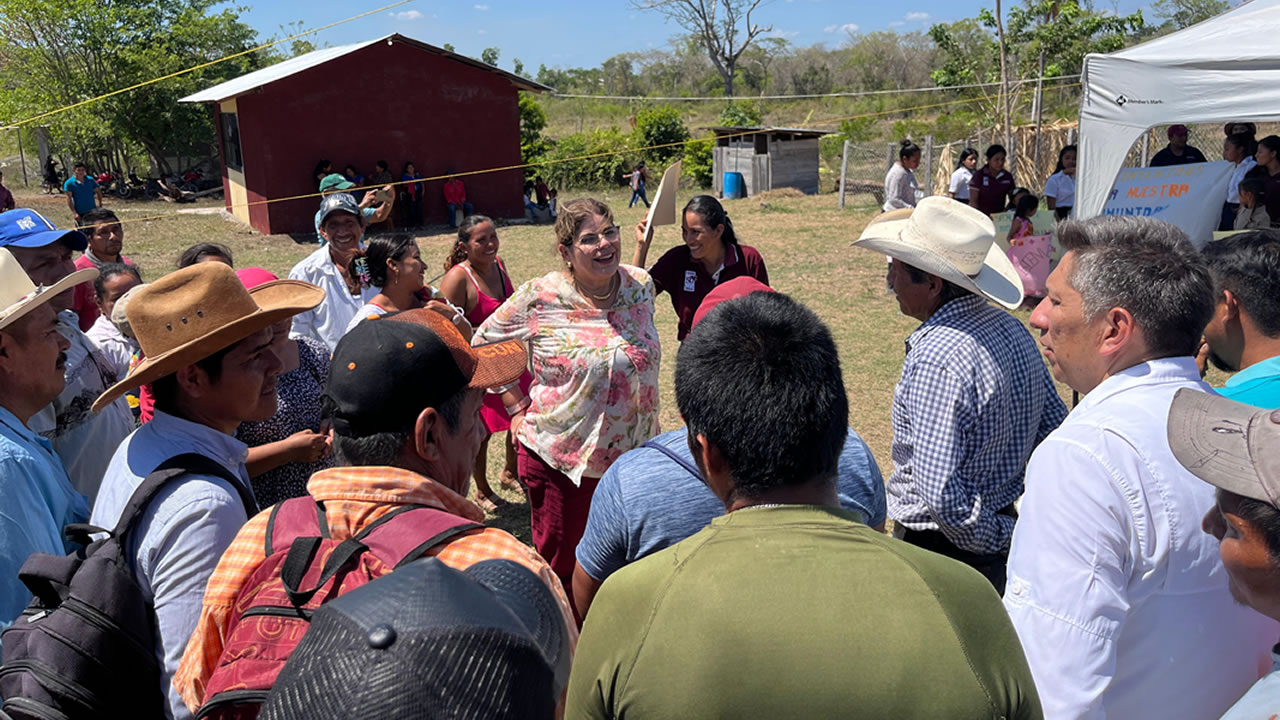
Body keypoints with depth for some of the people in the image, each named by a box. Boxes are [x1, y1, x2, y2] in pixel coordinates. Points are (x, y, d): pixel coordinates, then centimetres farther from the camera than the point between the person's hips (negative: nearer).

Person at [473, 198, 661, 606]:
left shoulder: (641, 285, 0)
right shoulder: (539, 297, -13)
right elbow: (484, 343, 1)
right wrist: (517, 407, -2)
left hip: (635, 454, 4)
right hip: (559, 459, -3)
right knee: (559, 567, 12)